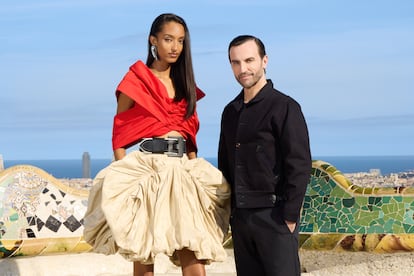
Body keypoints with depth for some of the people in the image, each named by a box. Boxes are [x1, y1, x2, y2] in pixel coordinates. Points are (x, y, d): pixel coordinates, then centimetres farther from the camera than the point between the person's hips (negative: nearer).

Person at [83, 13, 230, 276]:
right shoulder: (136, 81, 3)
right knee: (142, 245, -1)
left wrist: (195, 170, 11)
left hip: (181, 168, 4)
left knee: (193, 244, -7)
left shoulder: (185, 84, 18)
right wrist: (123, 173, -9)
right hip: (145, 164, -4)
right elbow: (119, 132, 1)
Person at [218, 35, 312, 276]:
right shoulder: (230, 112, 15)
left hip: (274, 216, -7)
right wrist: (227, 212, 14)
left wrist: (290, 217, -15)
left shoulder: (284, 107, -6)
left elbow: (300, 166, -10)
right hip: (240, 217, 7)